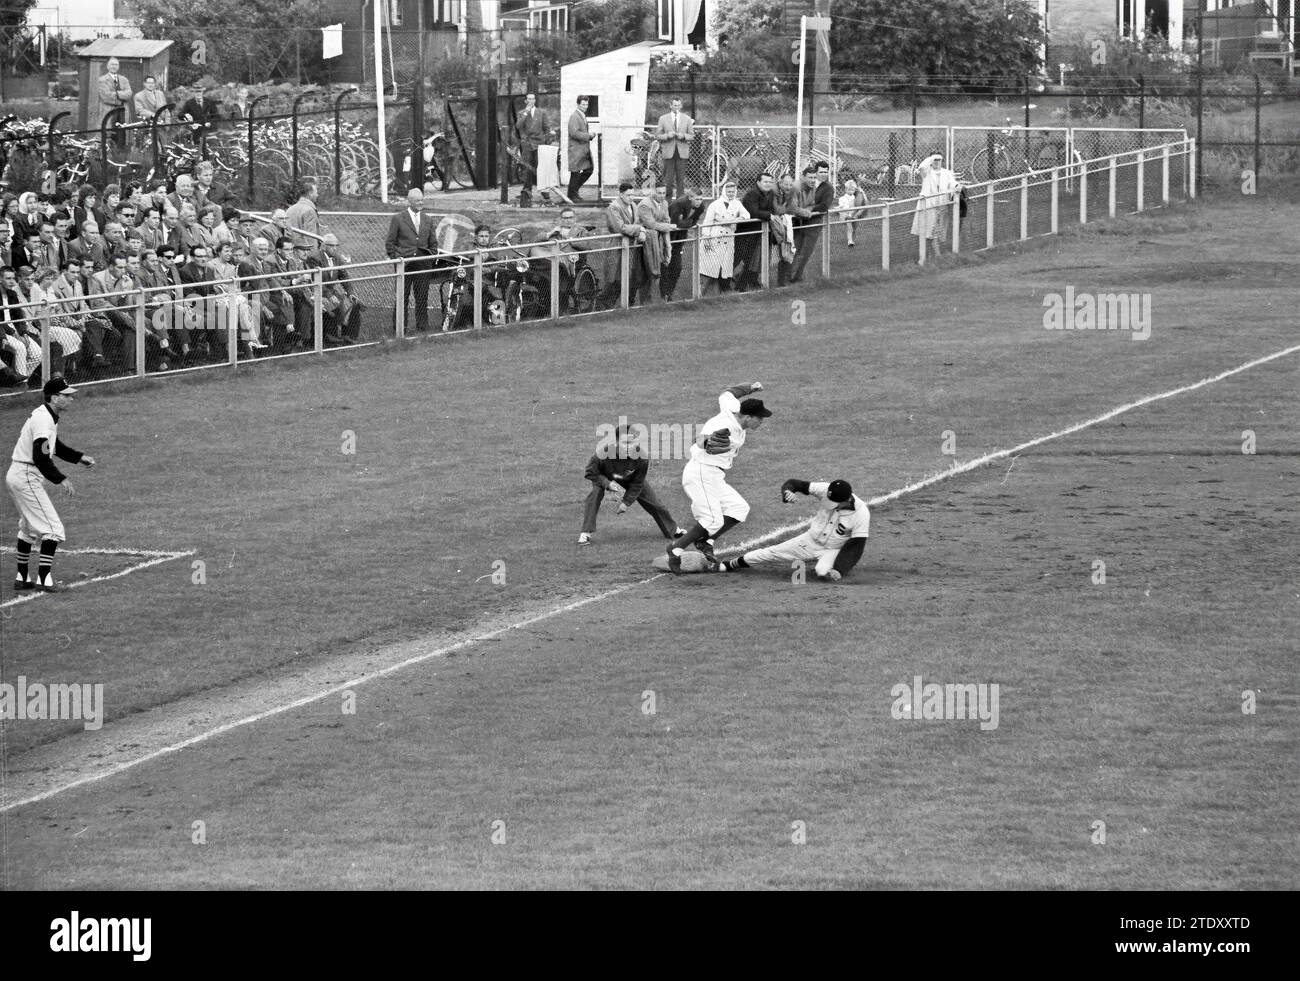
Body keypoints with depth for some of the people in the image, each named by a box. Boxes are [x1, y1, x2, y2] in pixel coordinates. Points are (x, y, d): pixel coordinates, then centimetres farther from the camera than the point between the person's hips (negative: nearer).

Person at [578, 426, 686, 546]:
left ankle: (673, 529, 31)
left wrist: (626, 502, -17)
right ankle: (585, 534, -23)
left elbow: (637, 483, -18)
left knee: (653, 501, 4)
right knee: (595, 493, -30)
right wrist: (608, 484, -35)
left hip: (629, 480, 2)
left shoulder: (641, 456, -34)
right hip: (604, 478, -2)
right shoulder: (603, 452, -42)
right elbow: (590, 473, -23)